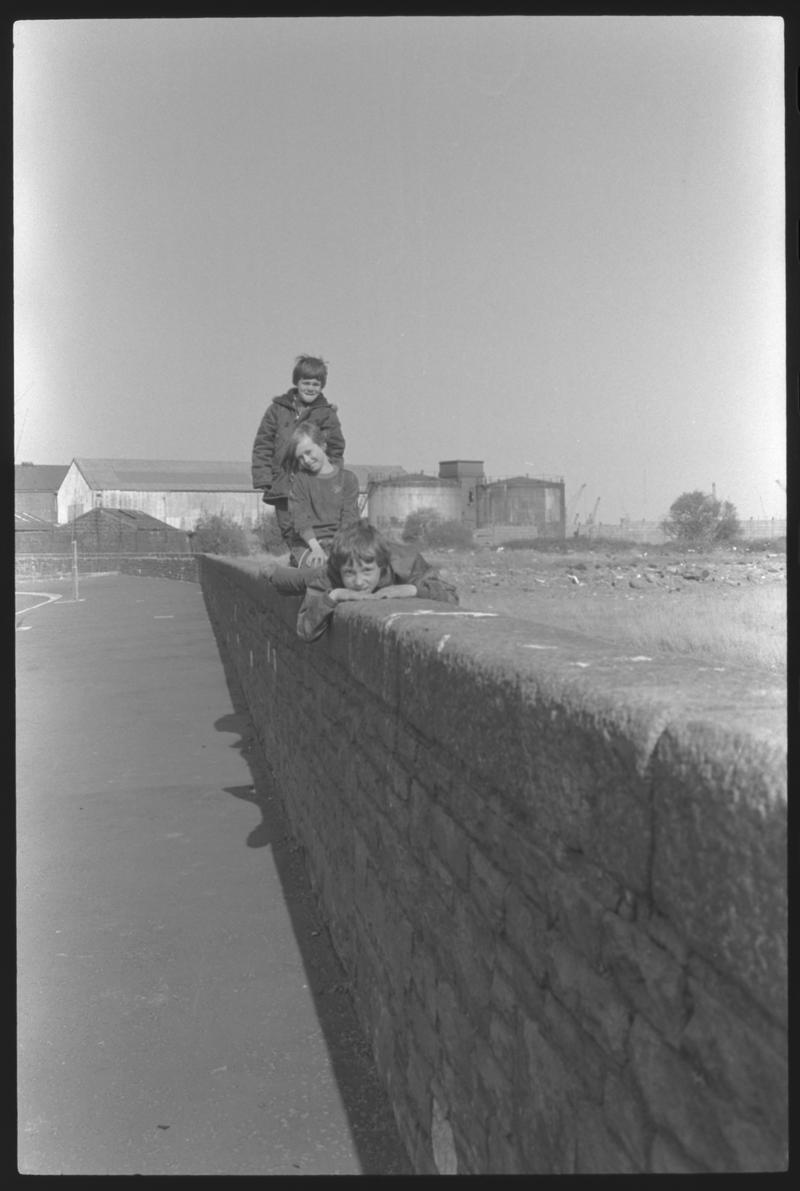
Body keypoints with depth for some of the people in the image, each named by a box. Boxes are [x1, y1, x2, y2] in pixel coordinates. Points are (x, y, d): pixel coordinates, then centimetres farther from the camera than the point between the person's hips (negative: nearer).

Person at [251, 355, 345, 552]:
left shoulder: (327, 414, 6)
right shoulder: (277, 409, 8)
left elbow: (336, 450, 6)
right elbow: (262, 446, 8)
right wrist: (264, 480, 0)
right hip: (283, 489, 2)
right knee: (289, 534, 6)